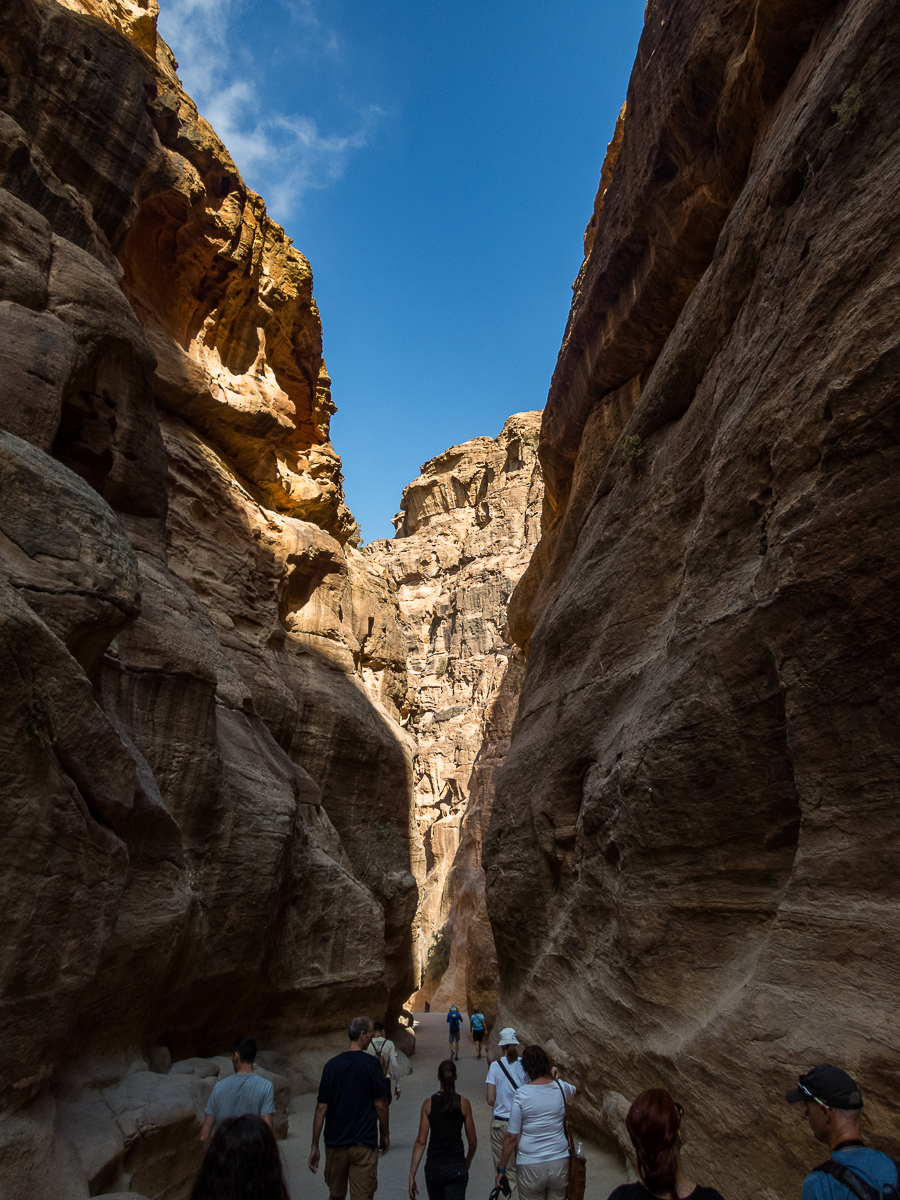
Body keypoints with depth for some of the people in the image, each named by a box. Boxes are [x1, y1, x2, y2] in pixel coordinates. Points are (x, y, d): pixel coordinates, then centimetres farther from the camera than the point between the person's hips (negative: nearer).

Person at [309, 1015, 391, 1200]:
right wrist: (385, 1133, 8)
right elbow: (380, 1104, -8)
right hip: (364, 1144, -4)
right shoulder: (371, 1063, -12)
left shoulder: (331, 1065, -2)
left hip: (335, 1143, 4)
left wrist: (315, 1146, 7)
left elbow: (321, 1108, 0)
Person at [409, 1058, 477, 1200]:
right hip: (457, 1168, -1)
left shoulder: (428, 1104, -5)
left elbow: (421, 1141, -9)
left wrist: (411, 1175, -4)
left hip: (434, 1168, 2)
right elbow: (473, 1142, 1)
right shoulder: (464, 1103, -5)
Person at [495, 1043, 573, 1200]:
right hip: (560, 1163, 3)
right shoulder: (561, 1088, -7)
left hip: (530, 1167, -3)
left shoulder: (521, 1095, -15)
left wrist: (501, 1169, -1)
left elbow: (512, 1137, -11)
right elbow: (572, 1089, 21)